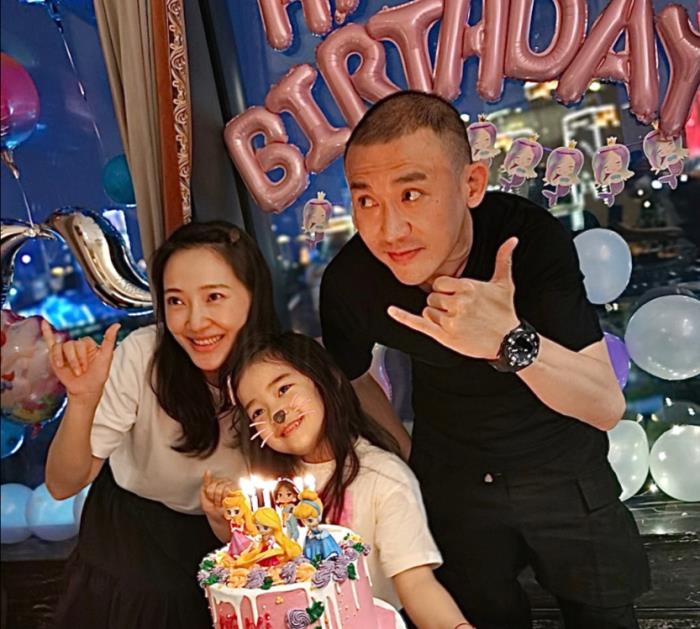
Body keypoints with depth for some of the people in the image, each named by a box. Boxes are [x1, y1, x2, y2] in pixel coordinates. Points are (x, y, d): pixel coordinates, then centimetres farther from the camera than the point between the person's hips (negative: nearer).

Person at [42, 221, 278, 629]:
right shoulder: (143, 355, -27)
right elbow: (63, 486, -23)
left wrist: (229, 511, -31)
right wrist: (83, 399, -40)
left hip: (215, 536, 1)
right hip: (130, 531, -1)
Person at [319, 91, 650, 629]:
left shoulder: (532, 237, -30)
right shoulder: (348, 282, -24)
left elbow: (607, 406, -32)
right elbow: (353, 378, 0)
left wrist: (512, 342, -49)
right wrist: (405, 457, 0)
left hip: (564, 468, -1)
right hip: (451, 478, 2)